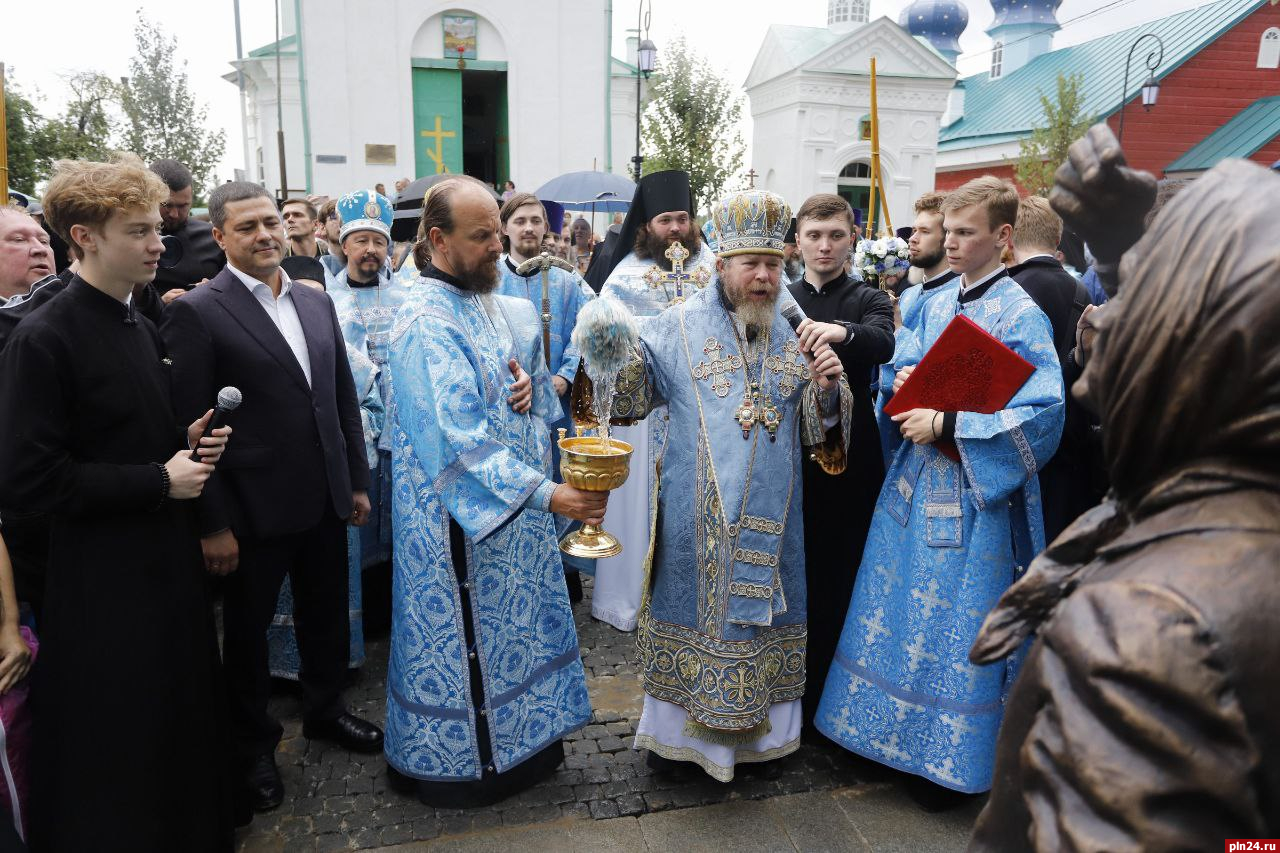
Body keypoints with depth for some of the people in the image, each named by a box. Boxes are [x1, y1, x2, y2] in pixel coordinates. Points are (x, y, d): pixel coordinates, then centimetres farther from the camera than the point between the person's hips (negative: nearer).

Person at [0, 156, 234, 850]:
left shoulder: (141, 329, 10)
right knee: (114, 751, 8)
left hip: (168, 562, 7)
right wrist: (158, 481, -17)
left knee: (185, 722, 17)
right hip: (102, 582, -7)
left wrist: (188, 442, 1)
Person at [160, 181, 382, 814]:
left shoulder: (316, 302, 7)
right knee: (248, 628, 14)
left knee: (327, 615, 20)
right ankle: (253, 743, 35)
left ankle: (324, 710, 43)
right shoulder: (196, 312, -12)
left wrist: (358, 481, 9)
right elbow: (189, 425, -14)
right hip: (255, 509, -5)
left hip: (326, 501, 5)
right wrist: (214, 523, -15)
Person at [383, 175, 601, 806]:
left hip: (516, 496, 8)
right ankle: (458, 760, 30)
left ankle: (523, 738, 39)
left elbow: (532, 386, 16)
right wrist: (546, 494, -34)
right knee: (466, 633, 9)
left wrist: (529, 384, -9)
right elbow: (460, 436, -29)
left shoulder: (496, 304, 5)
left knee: (516, 622, 20)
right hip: (459, 512, -8)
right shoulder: (425, 321, -21)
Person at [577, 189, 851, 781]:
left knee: (760, 612, 13)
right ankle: (675, 728, 28)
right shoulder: (680, 327, -2)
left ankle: (755, 724, 34)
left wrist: (827, 387, -14)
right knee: (694, 610, 8)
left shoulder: (792, 337, 7)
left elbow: (815, 430, 7)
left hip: (769, 517, 3)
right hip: (697, 515, -3)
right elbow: (629, 394, -6)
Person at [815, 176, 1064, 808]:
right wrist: (907, 381, -9)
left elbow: (1042, 413, -19)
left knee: (953, 623, 4)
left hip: (975, 490, -6)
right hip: (916, 478, 7)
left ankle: (947, 760, 23)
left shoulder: (1020, 316, -12)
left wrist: (948, 424, -22)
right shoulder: (936, 305, 8)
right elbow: (903, 367, 15)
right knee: (902, 607, 15)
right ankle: (897, 733, 34)